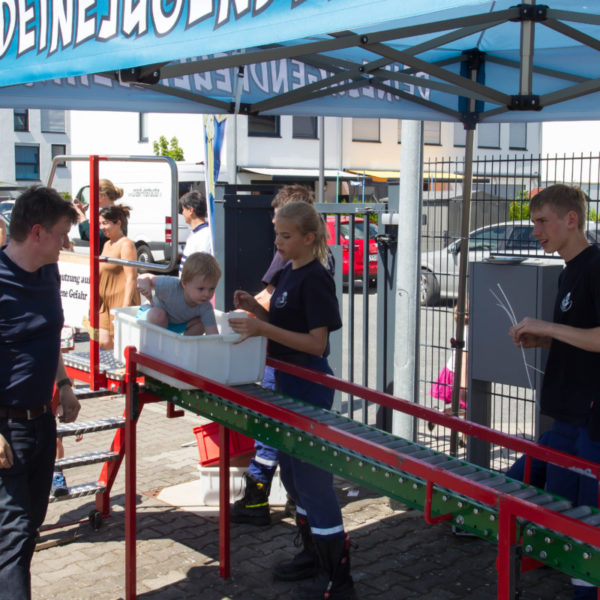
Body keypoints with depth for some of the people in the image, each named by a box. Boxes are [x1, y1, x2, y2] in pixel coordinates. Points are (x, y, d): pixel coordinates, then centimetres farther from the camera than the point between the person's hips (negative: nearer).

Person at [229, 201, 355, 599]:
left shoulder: (316, 280, -17)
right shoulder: (289, 274, 10)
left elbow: (316, 343, -22)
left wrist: (263, 328, -29)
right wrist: (256, 309, 0)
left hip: (310, 390, -10)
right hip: (288, 386, 10)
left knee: (313, 480, -6)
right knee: (293, 475, 19)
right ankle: (314, 555, 34)